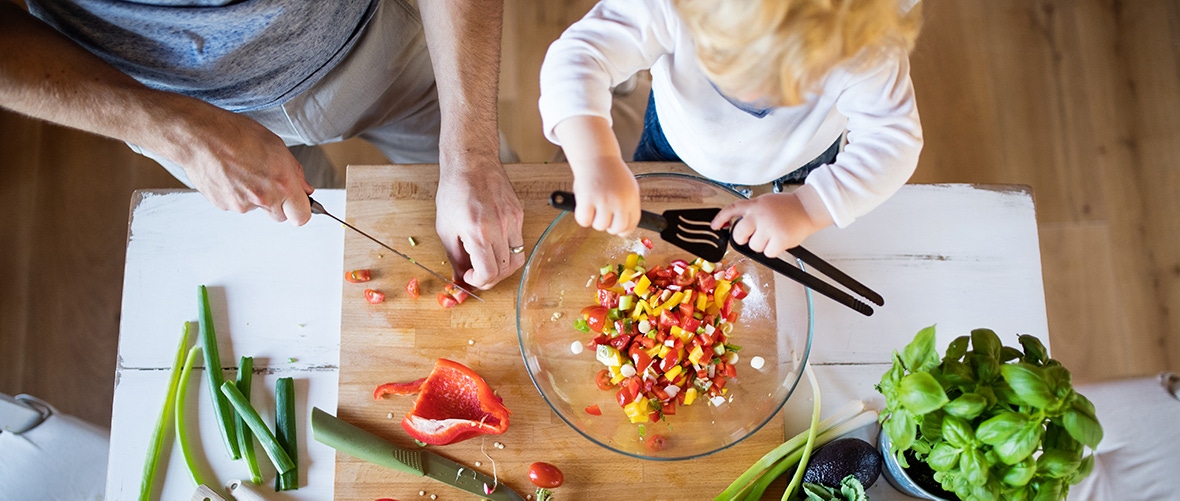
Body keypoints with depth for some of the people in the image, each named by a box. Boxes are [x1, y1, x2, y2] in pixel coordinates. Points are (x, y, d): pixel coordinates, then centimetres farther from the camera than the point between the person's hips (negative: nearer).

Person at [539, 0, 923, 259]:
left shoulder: (865, 49, -42)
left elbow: (894, 140, -36)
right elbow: (577, 57, -49)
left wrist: (809, 208, -50)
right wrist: (596, 161, -67)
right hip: (678, 144, 0)